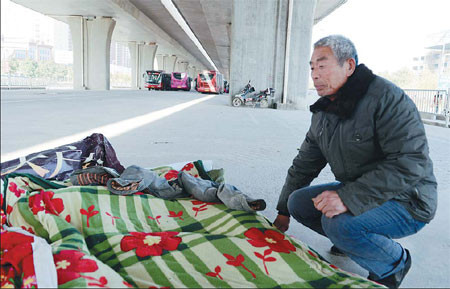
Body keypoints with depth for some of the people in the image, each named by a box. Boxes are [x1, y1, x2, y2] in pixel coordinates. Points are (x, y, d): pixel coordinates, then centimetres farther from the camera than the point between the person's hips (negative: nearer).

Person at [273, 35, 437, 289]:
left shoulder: (387, 98, -21)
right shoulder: (323, 111, 4)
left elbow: (410, 164, -30)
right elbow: (304, 164, 9)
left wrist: (349, 198, -36)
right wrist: (283, 211, 11)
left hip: (405, 201, -7)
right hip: (356, 191, 7)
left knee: (339, 224, -31)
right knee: (298, 201, -5)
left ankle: (395, 262, 0)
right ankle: (349, 240, 17)